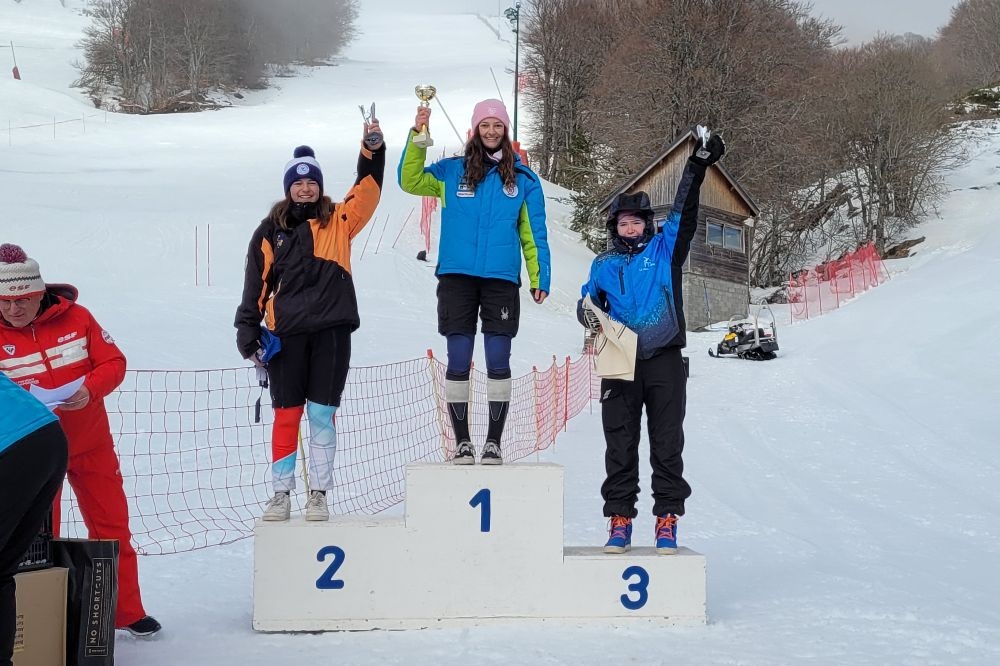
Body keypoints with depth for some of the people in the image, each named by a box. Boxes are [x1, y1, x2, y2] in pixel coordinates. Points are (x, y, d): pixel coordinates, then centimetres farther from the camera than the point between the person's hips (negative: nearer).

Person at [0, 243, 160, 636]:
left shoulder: (76, 318, -9)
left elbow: (113, 361, -6)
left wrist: (90, 389, -25)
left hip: (91, 443, 1)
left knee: (112, 527, 9)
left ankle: (127, 612, 21)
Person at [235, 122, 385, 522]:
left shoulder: (338, 222, 8)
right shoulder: (271, 232, 8)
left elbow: (368, 188, -2)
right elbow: (256, 285, 8)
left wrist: (373, 149, -16)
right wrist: (248, 333, 3)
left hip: (331, 332, 0)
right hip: (285, 335, 0)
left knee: (323, 414, 2)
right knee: (286, 415, 3)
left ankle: (319, 493, 10)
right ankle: (282, 493, 12)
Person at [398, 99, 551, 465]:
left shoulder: (523, 178, 8)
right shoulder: (452, 171, 7)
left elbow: (533, 233, 10)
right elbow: (410, 181, -5)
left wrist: (540, 277, 2)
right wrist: (418, 136, -15)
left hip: (502, 280, 0)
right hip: (457, 278, 0)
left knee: (498, 362, -1)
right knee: (458, 362, 1)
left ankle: (493, 442, 9)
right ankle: (462, 441, 10)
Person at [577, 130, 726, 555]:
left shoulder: (664, 249, 8)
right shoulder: (603, 264, 15)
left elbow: (683, 214, 0)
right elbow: (589, 300, 17)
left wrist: (697, 167, -10)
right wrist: (588, 313, -8)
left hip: (664, 360, -2)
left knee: (667, 444, 0)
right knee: (620, 445, 3)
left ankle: (667, 520, 4)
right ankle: (620, 520, 9)